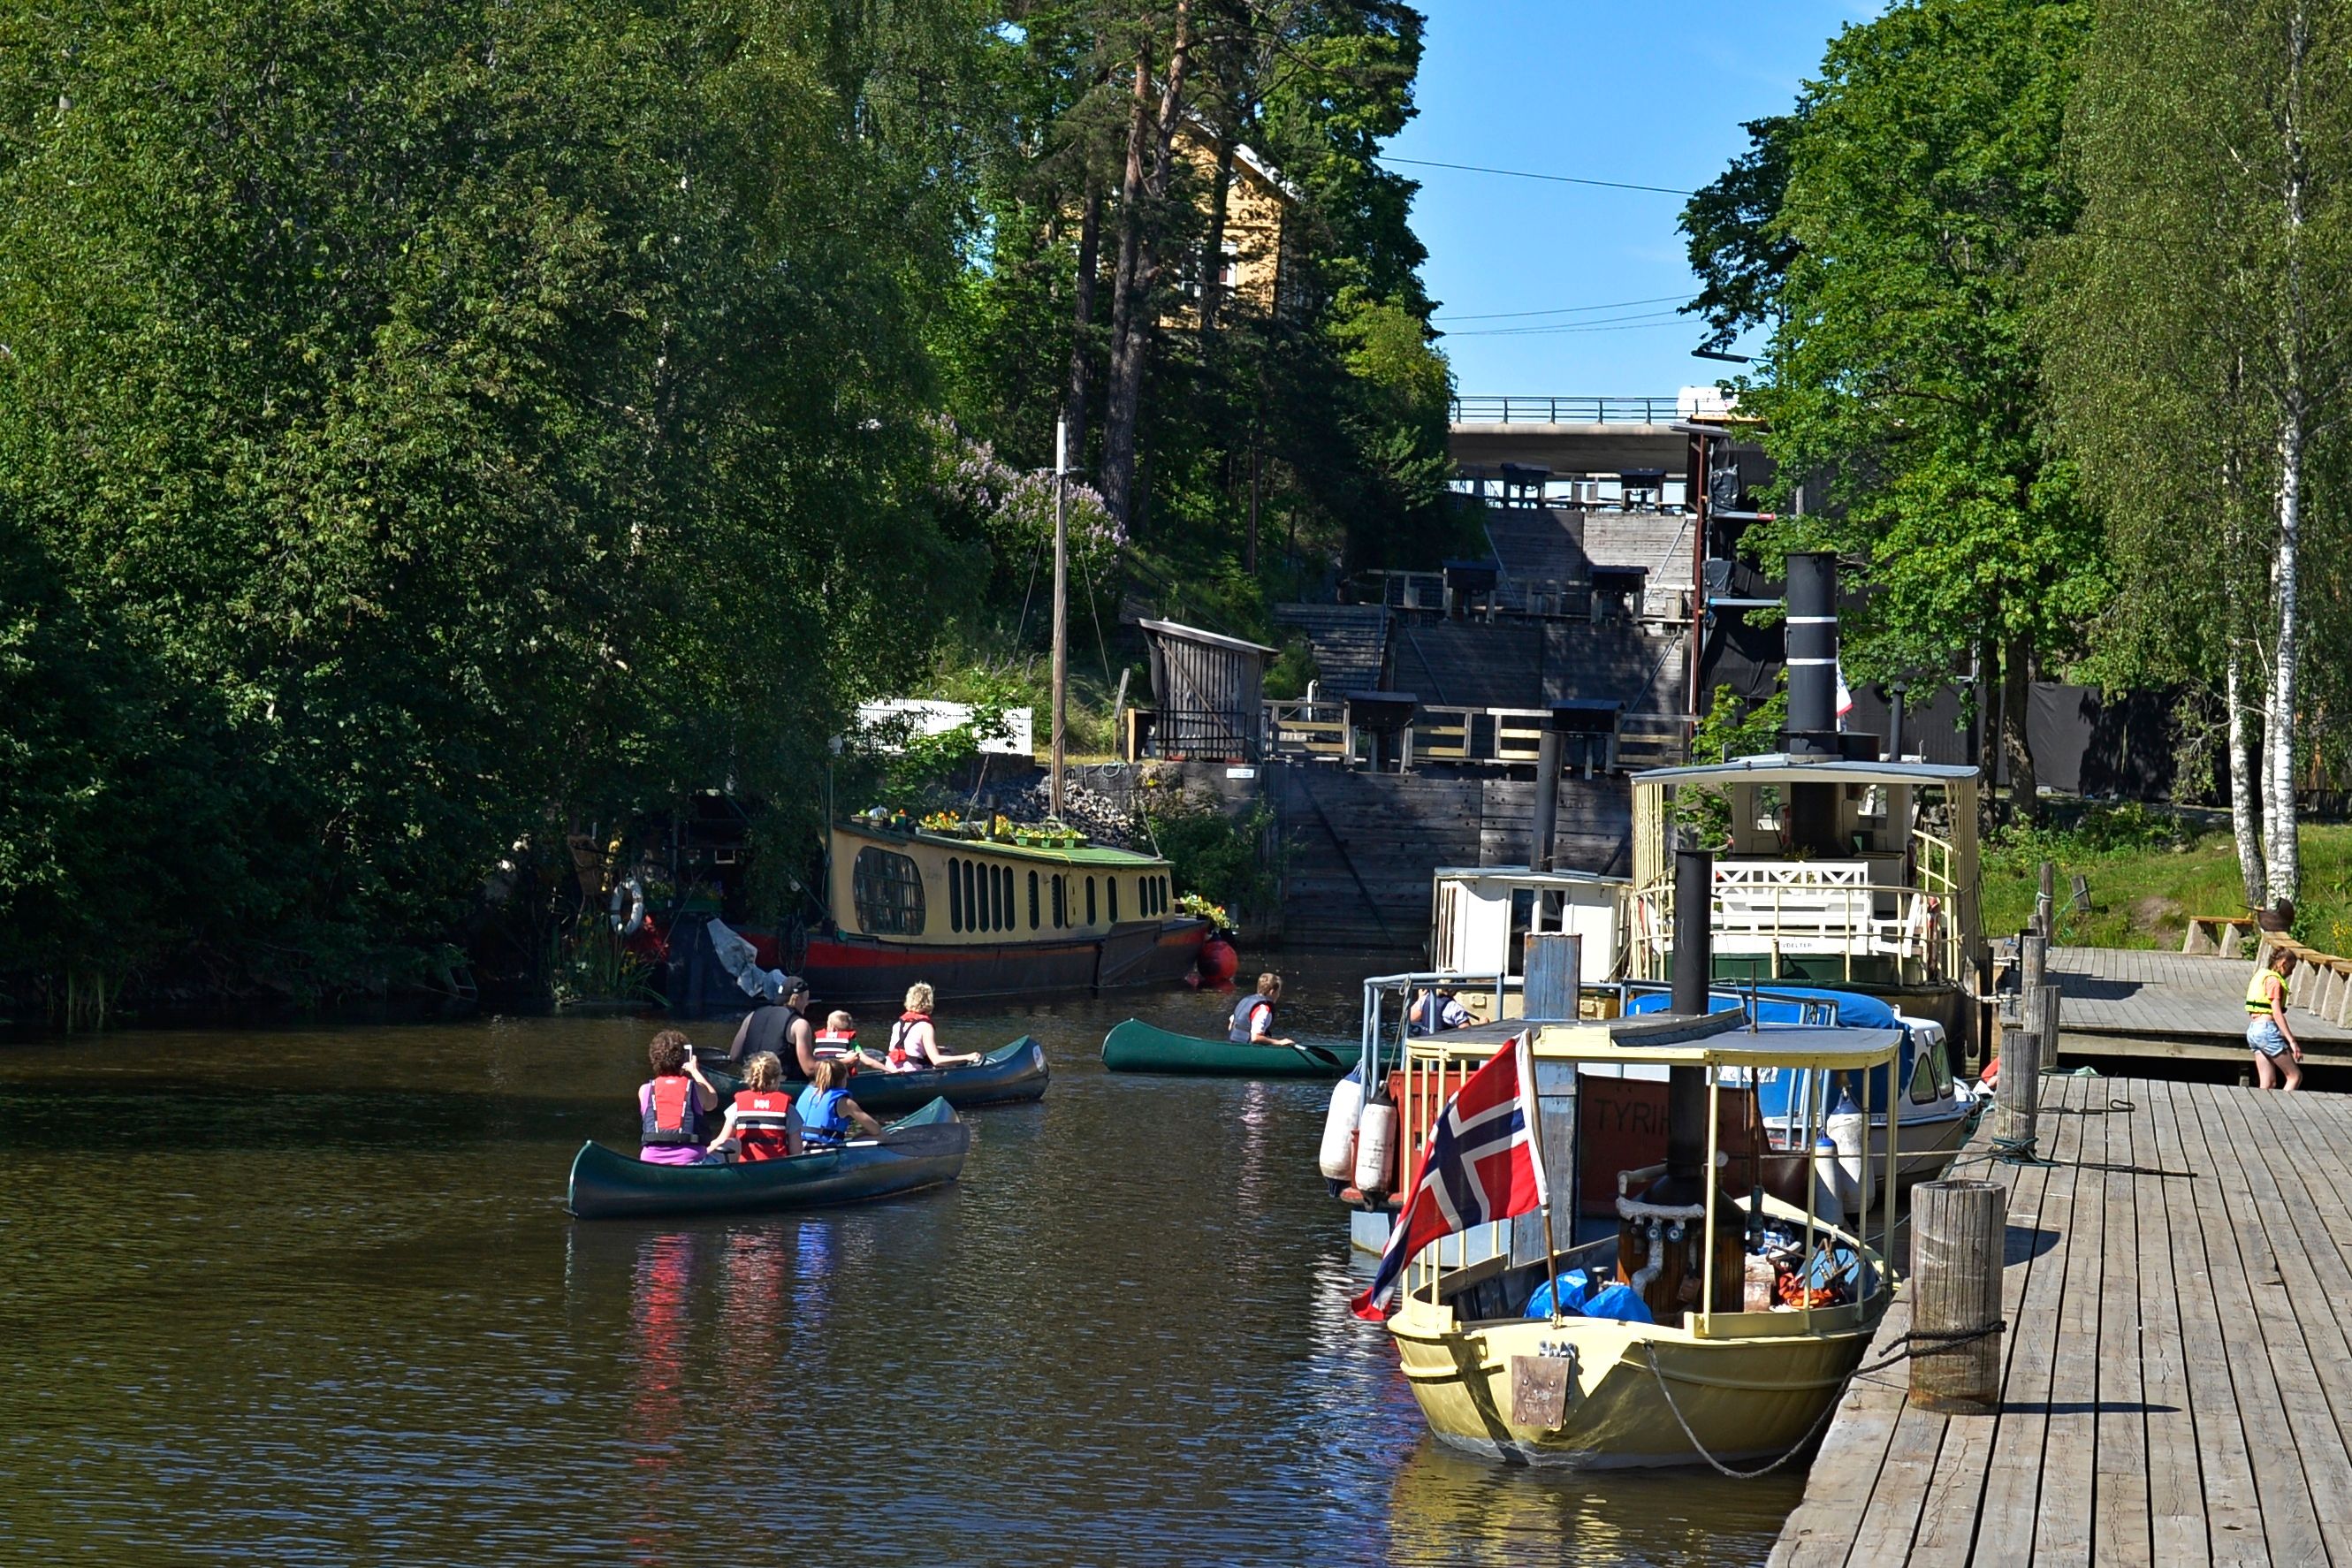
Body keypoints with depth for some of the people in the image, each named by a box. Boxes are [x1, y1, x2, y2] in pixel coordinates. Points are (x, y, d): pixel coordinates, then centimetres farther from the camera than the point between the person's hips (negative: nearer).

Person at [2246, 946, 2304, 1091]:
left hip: (2253, 1030, 9)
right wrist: (2292, 1041, -20)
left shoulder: (2260, 976, 17)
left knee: (2269, 1084, 7)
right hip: (2267, 1029, -9)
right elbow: (2277, 1013, -18)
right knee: (2295, 1076, -3)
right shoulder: (2273, 980, -10)